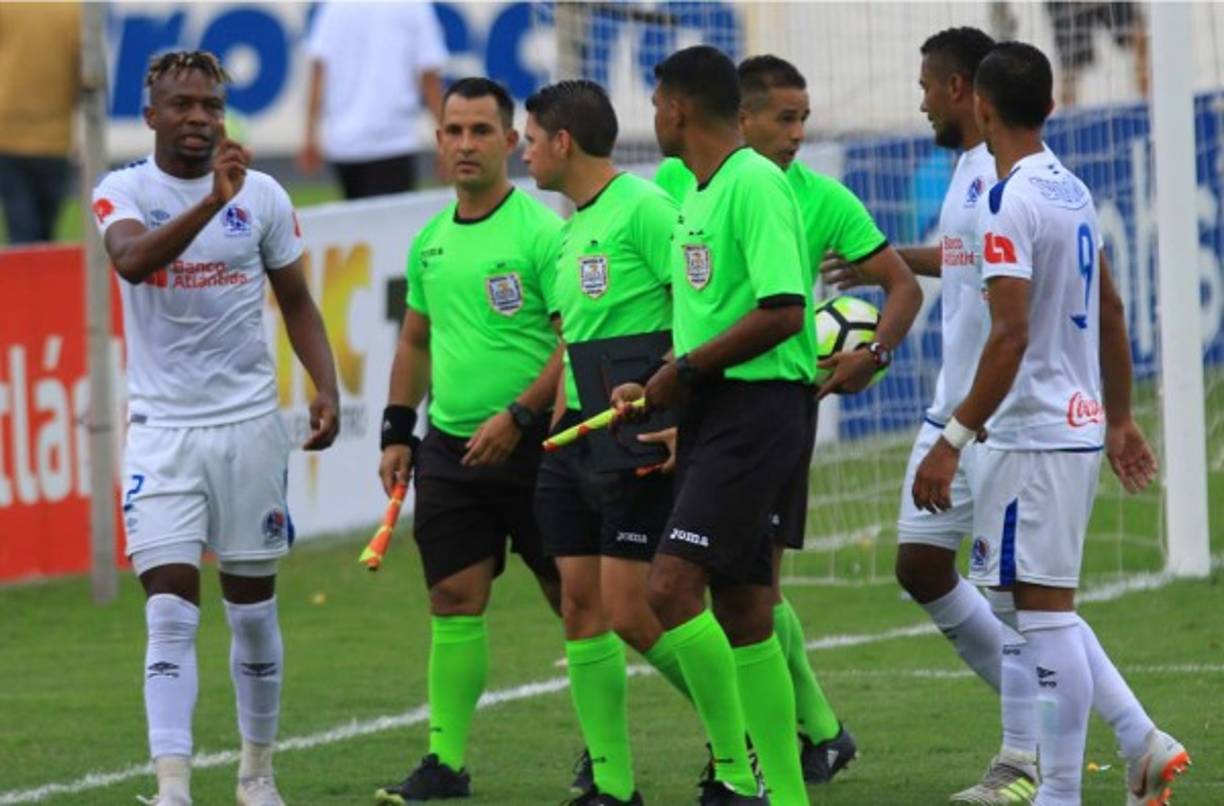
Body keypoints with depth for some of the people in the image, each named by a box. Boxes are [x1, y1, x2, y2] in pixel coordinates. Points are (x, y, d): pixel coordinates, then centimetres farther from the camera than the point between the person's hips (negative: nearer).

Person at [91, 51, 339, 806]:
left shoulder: (263, 195, 3)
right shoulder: (124, 192, -4)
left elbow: (296, 299, 12)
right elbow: (133, 260, -26)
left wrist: (326, 387, -2)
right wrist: (213, 201, -38)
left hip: (249, 422, 2)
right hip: (163, 426, -2)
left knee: (254, 611, 10)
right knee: (172, 614, -11)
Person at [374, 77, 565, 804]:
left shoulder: (540, 232, -10)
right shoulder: (431, 242, 11)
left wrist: (518, 417, -20)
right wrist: (398, 433, 15)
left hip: (529, 445, -6)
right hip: (450, 446, 6)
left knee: (573, 595, 1)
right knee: (455, 600, 3)